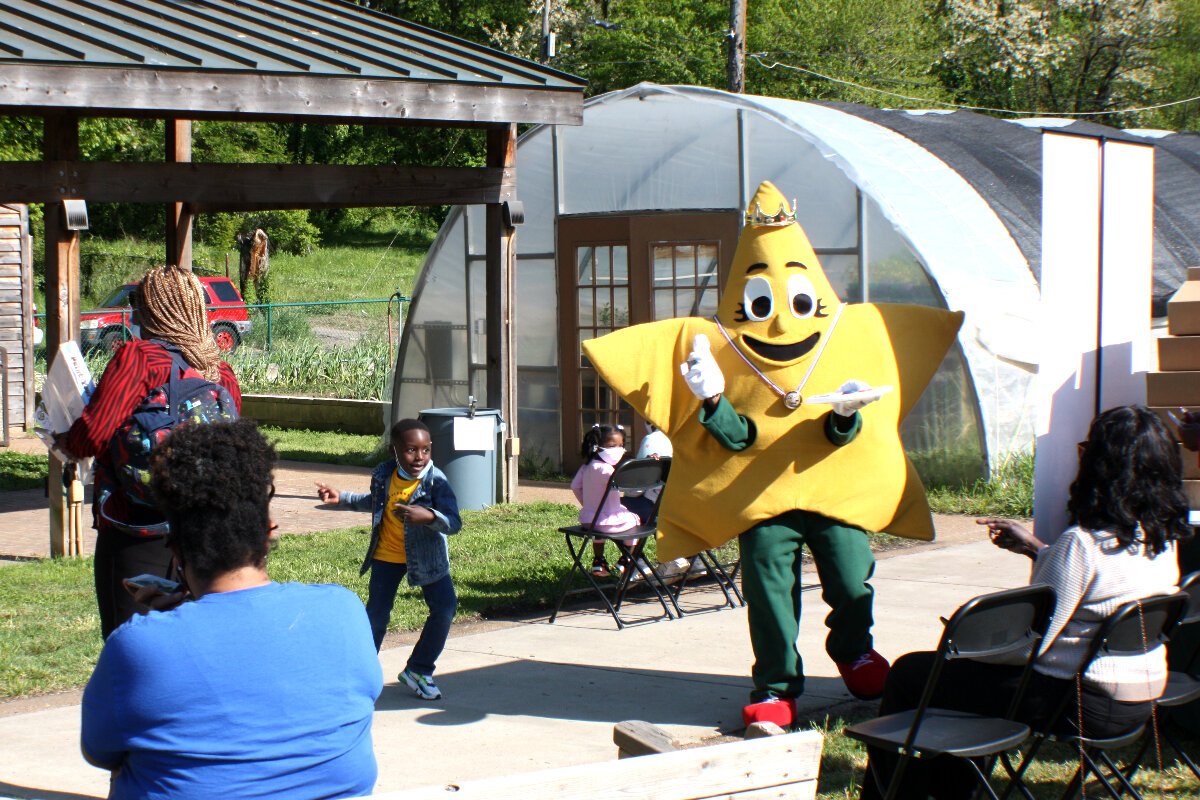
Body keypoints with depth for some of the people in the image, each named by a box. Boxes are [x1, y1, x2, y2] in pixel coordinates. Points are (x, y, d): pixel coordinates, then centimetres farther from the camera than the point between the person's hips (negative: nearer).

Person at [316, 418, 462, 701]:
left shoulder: (436, 481, -22)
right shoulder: (383, 475, -11)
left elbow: (454, 523, -30)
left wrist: (428, 516, -48)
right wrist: (341, 498, 6)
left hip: (426, 555, -2)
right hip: (387, 555, 2)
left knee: (445, 607, -11)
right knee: (376, 613, 4)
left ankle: (418, 670, 6)